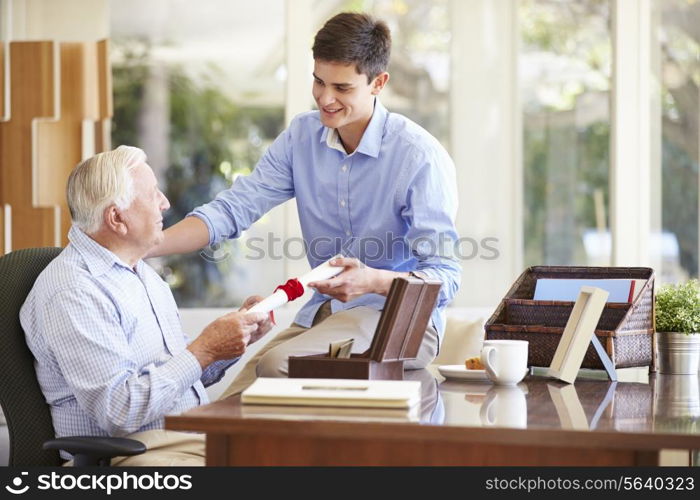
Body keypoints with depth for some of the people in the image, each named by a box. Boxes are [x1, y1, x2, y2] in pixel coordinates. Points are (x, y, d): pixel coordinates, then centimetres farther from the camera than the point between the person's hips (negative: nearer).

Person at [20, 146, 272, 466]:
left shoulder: (142, 272, 18)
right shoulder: (72, 294, -14)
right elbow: (117, 409, -20)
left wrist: (238, 334, 8)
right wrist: (205, 350, -16)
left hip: (198, 438, 9)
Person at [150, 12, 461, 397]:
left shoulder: (422, 158, -14)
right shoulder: (302, 136, 4)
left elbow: (444, 278, -16)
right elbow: (232, 209, -2)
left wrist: (373, 281, -36)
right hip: (322, 314, 5)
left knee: (277, 365, -29)